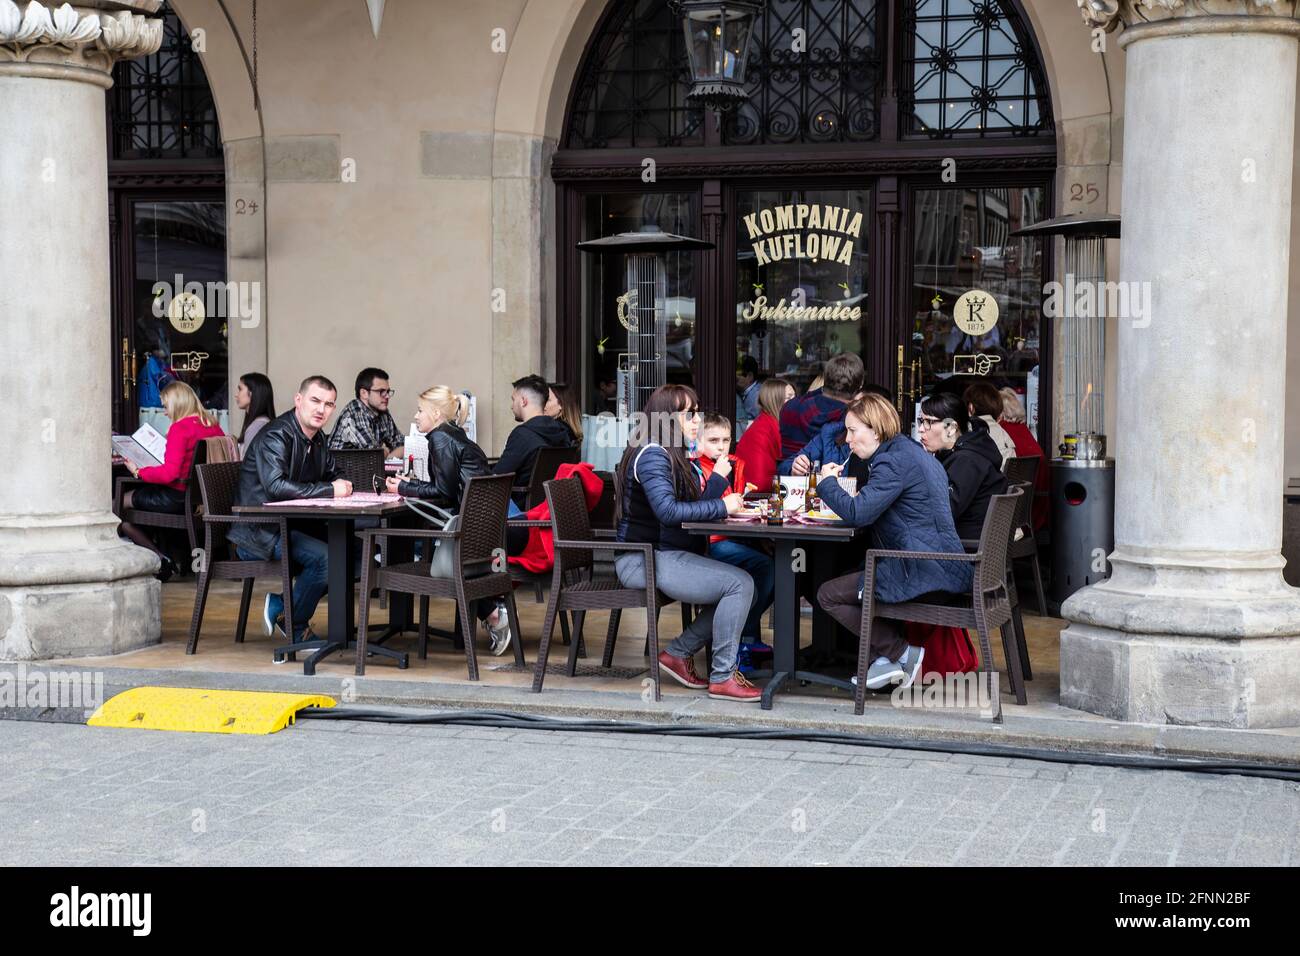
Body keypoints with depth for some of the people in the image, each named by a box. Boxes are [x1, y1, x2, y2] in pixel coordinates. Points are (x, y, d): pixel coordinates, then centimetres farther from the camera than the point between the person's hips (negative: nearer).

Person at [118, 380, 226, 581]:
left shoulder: (180, 428, -16)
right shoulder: (213, 425, 7)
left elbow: (170, 473, -22)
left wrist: (138, 472, -9)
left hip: (179, 498, -9)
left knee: (121, 504, 4)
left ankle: (161, 560, 2)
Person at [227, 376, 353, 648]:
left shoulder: (317, 440, 11)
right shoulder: (276, 436, -18)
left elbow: (333, 476, 22)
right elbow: (275, 486, -31)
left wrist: (343, 486, -5)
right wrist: (329, 490, -28)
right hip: (258, 532, -9)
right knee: (324, 556, -27)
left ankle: (281, 605, 4)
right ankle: (295, 627, -5)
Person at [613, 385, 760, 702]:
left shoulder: (676, 457, 18)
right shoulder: (652, 455, -13)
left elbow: (694, 509, 13)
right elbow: (667, 510, -26)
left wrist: (718, 479, 1)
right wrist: (721, 506, -20)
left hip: (666, 555, 10)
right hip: (645, 560, -10)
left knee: (738, 586, 1)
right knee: (740, 584, -17)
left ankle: (678, 653, 7)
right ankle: (722, 678, -11)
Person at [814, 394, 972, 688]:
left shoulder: (895, 461, -13)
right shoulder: (912, 452, 19)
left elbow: (858, 513, -21)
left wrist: (827, 483, -5)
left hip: (924, 574, -10)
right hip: (944, 570, 10)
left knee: (828, 595, 0)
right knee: (850, 578, 29)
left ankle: (901, 653, -1)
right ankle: (883, 657, 14)